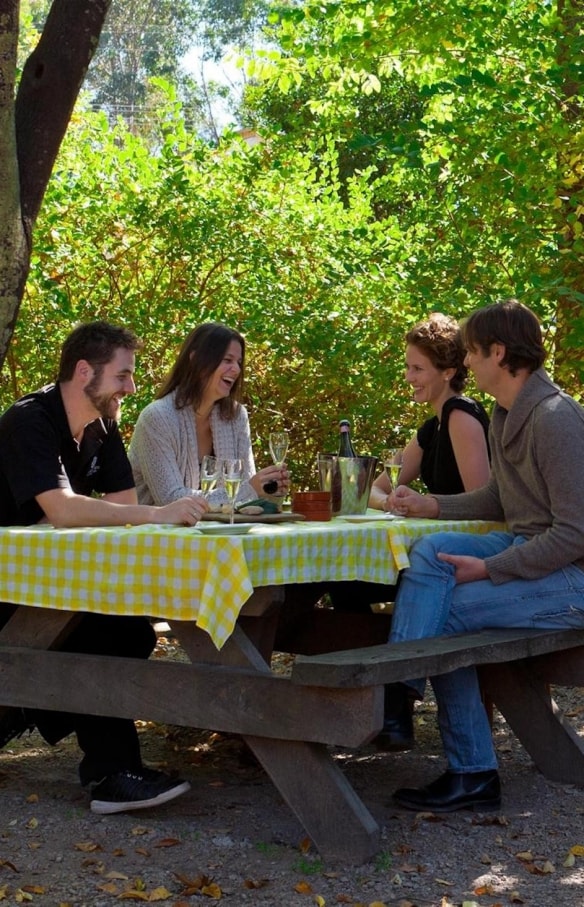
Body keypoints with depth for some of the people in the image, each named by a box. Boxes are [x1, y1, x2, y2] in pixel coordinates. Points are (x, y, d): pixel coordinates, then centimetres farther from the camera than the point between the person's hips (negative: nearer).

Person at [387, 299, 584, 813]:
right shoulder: (507, 414, 11)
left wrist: (489, 569, -21)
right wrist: (431, 506, 11)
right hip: (524, 547, 8)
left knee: (446, 613, -18)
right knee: (430, 552, -13)